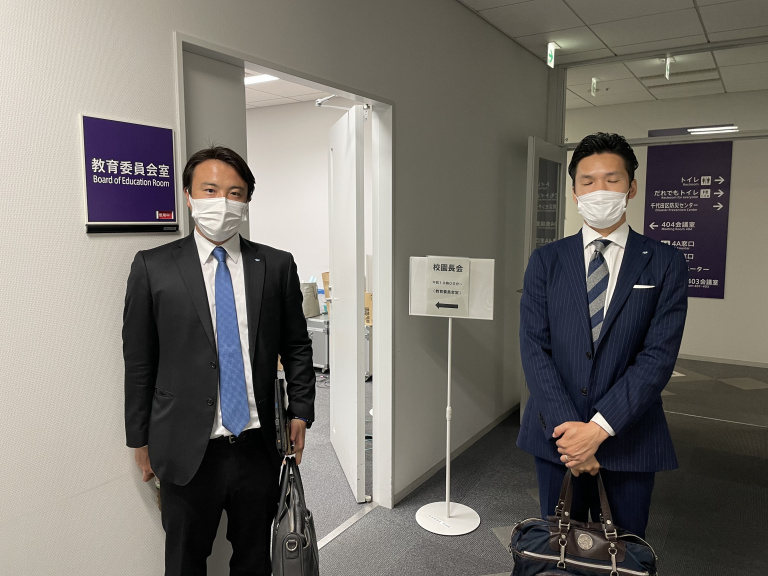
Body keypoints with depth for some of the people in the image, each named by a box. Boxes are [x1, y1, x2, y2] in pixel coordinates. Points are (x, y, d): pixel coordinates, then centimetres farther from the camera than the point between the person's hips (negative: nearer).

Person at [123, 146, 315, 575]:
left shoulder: (277, 266, 1)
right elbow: (139, 361, 0)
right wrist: (141, 439, 3)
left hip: (258, 445, 2)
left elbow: (297, 346, 7)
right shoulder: (153, 267, -4)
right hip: (187, 450, -1)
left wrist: (301, 412, 3)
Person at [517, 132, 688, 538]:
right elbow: (534, 348, -5)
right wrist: (565, 426, -14)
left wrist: (600, 426, -18)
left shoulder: (665, 264, -2)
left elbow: (659, 355, -10)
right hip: (556, 430, 1)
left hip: (629, 433, 0)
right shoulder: (545, 261, 2)